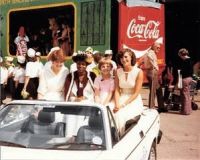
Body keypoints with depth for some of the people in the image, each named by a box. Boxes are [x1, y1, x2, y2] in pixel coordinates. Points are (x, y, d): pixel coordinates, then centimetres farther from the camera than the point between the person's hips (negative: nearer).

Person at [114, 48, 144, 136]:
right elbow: (117, 90, 3)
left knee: (121, 115, -29)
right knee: (113, 115, -27)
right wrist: (117, 104, -15)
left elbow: (136, 93, -10)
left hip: (134, 101, -3)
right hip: (121, 99, 3)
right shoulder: (118, 72, 6)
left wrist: (123, 105, -18)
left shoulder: (139, 72, -7)